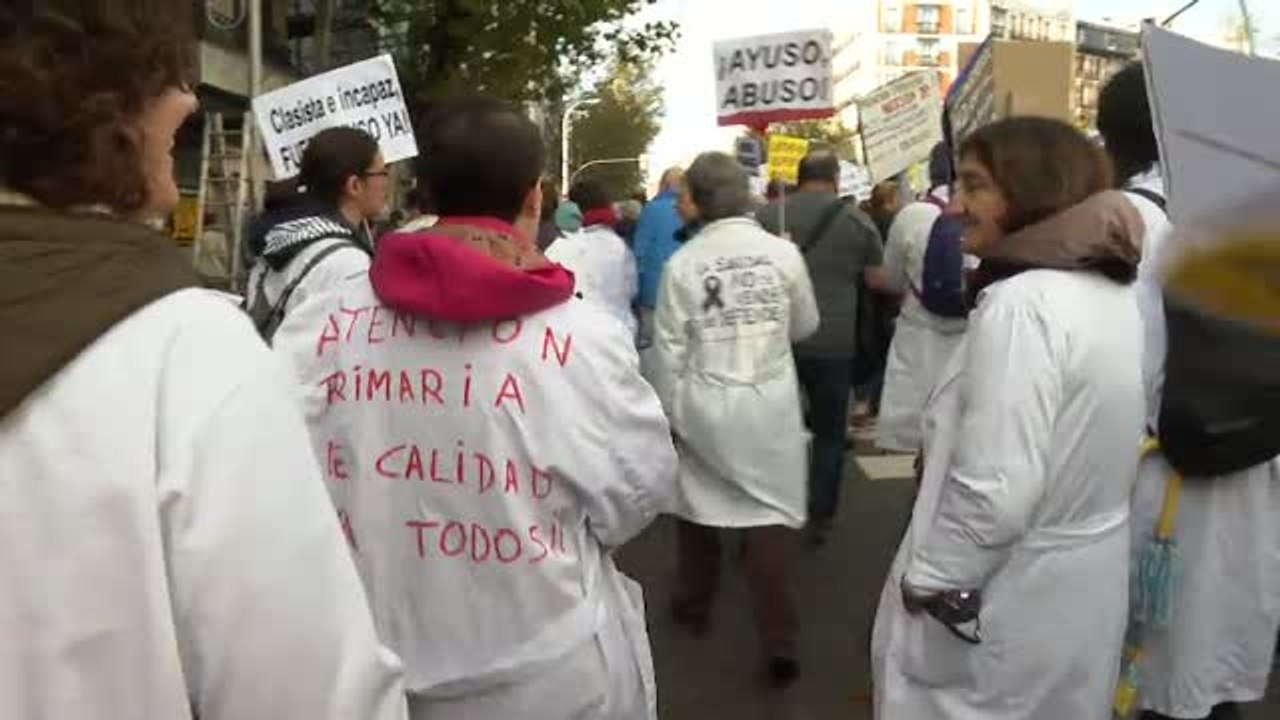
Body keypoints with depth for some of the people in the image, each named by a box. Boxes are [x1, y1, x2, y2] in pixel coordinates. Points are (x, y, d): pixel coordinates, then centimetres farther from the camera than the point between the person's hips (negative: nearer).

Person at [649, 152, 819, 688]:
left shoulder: (683, 262, -9)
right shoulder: (783, 252, -6)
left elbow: (668, 348, -5)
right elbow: (806, 325, 8)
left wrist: (670, 411, 6)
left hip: (703, 404, 0)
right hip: (771, 404, 0)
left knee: (698, 508, 19)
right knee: (773, 517, 4)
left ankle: (694, 605, 36)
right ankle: (780, 641, 2)